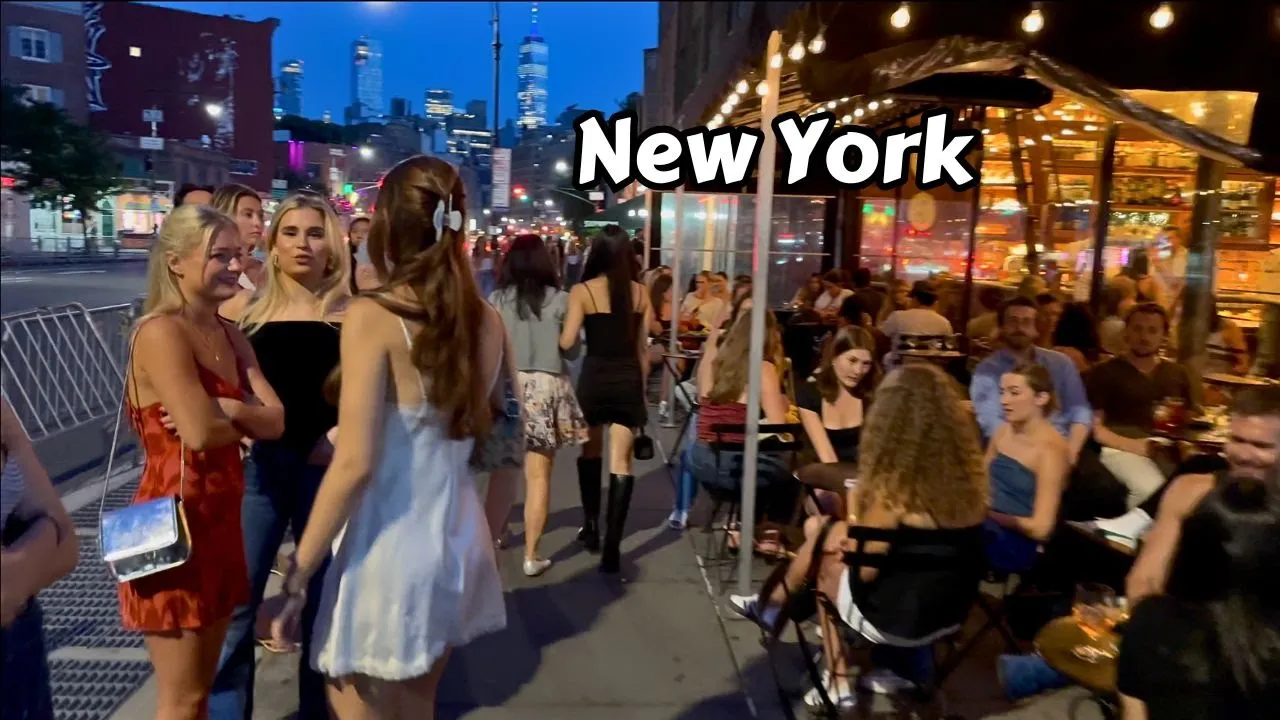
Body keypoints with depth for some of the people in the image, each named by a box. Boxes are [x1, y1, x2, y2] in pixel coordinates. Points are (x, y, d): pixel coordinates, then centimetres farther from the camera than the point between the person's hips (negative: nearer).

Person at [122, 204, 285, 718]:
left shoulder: (230, 336, 10)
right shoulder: (161, 332, -15)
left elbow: (277, 420, 0)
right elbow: (199, 432, -25)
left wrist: (225, 410, -19)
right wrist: (247, 419, -6)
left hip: (220, 520, 8)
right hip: (173, 524, -8)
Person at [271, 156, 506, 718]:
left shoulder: (371, 316, -16)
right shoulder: (486, 320, 2)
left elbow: (355, 465, -20)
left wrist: (297, 575, -14)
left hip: (390, 546, -6)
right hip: (454, 537, 6)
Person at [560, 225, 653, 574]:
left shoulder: (582, 291, -7)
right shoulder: (640, 292, 2)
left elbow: (566, 342, -12)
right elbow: (643, 347, 6)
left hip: (595, 377, -1)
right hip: (629, 379, 2)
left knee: (590, 451, 20)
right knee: (621, 462, 1)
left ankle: (591, 525, 31)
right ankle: (612, 546, -2)